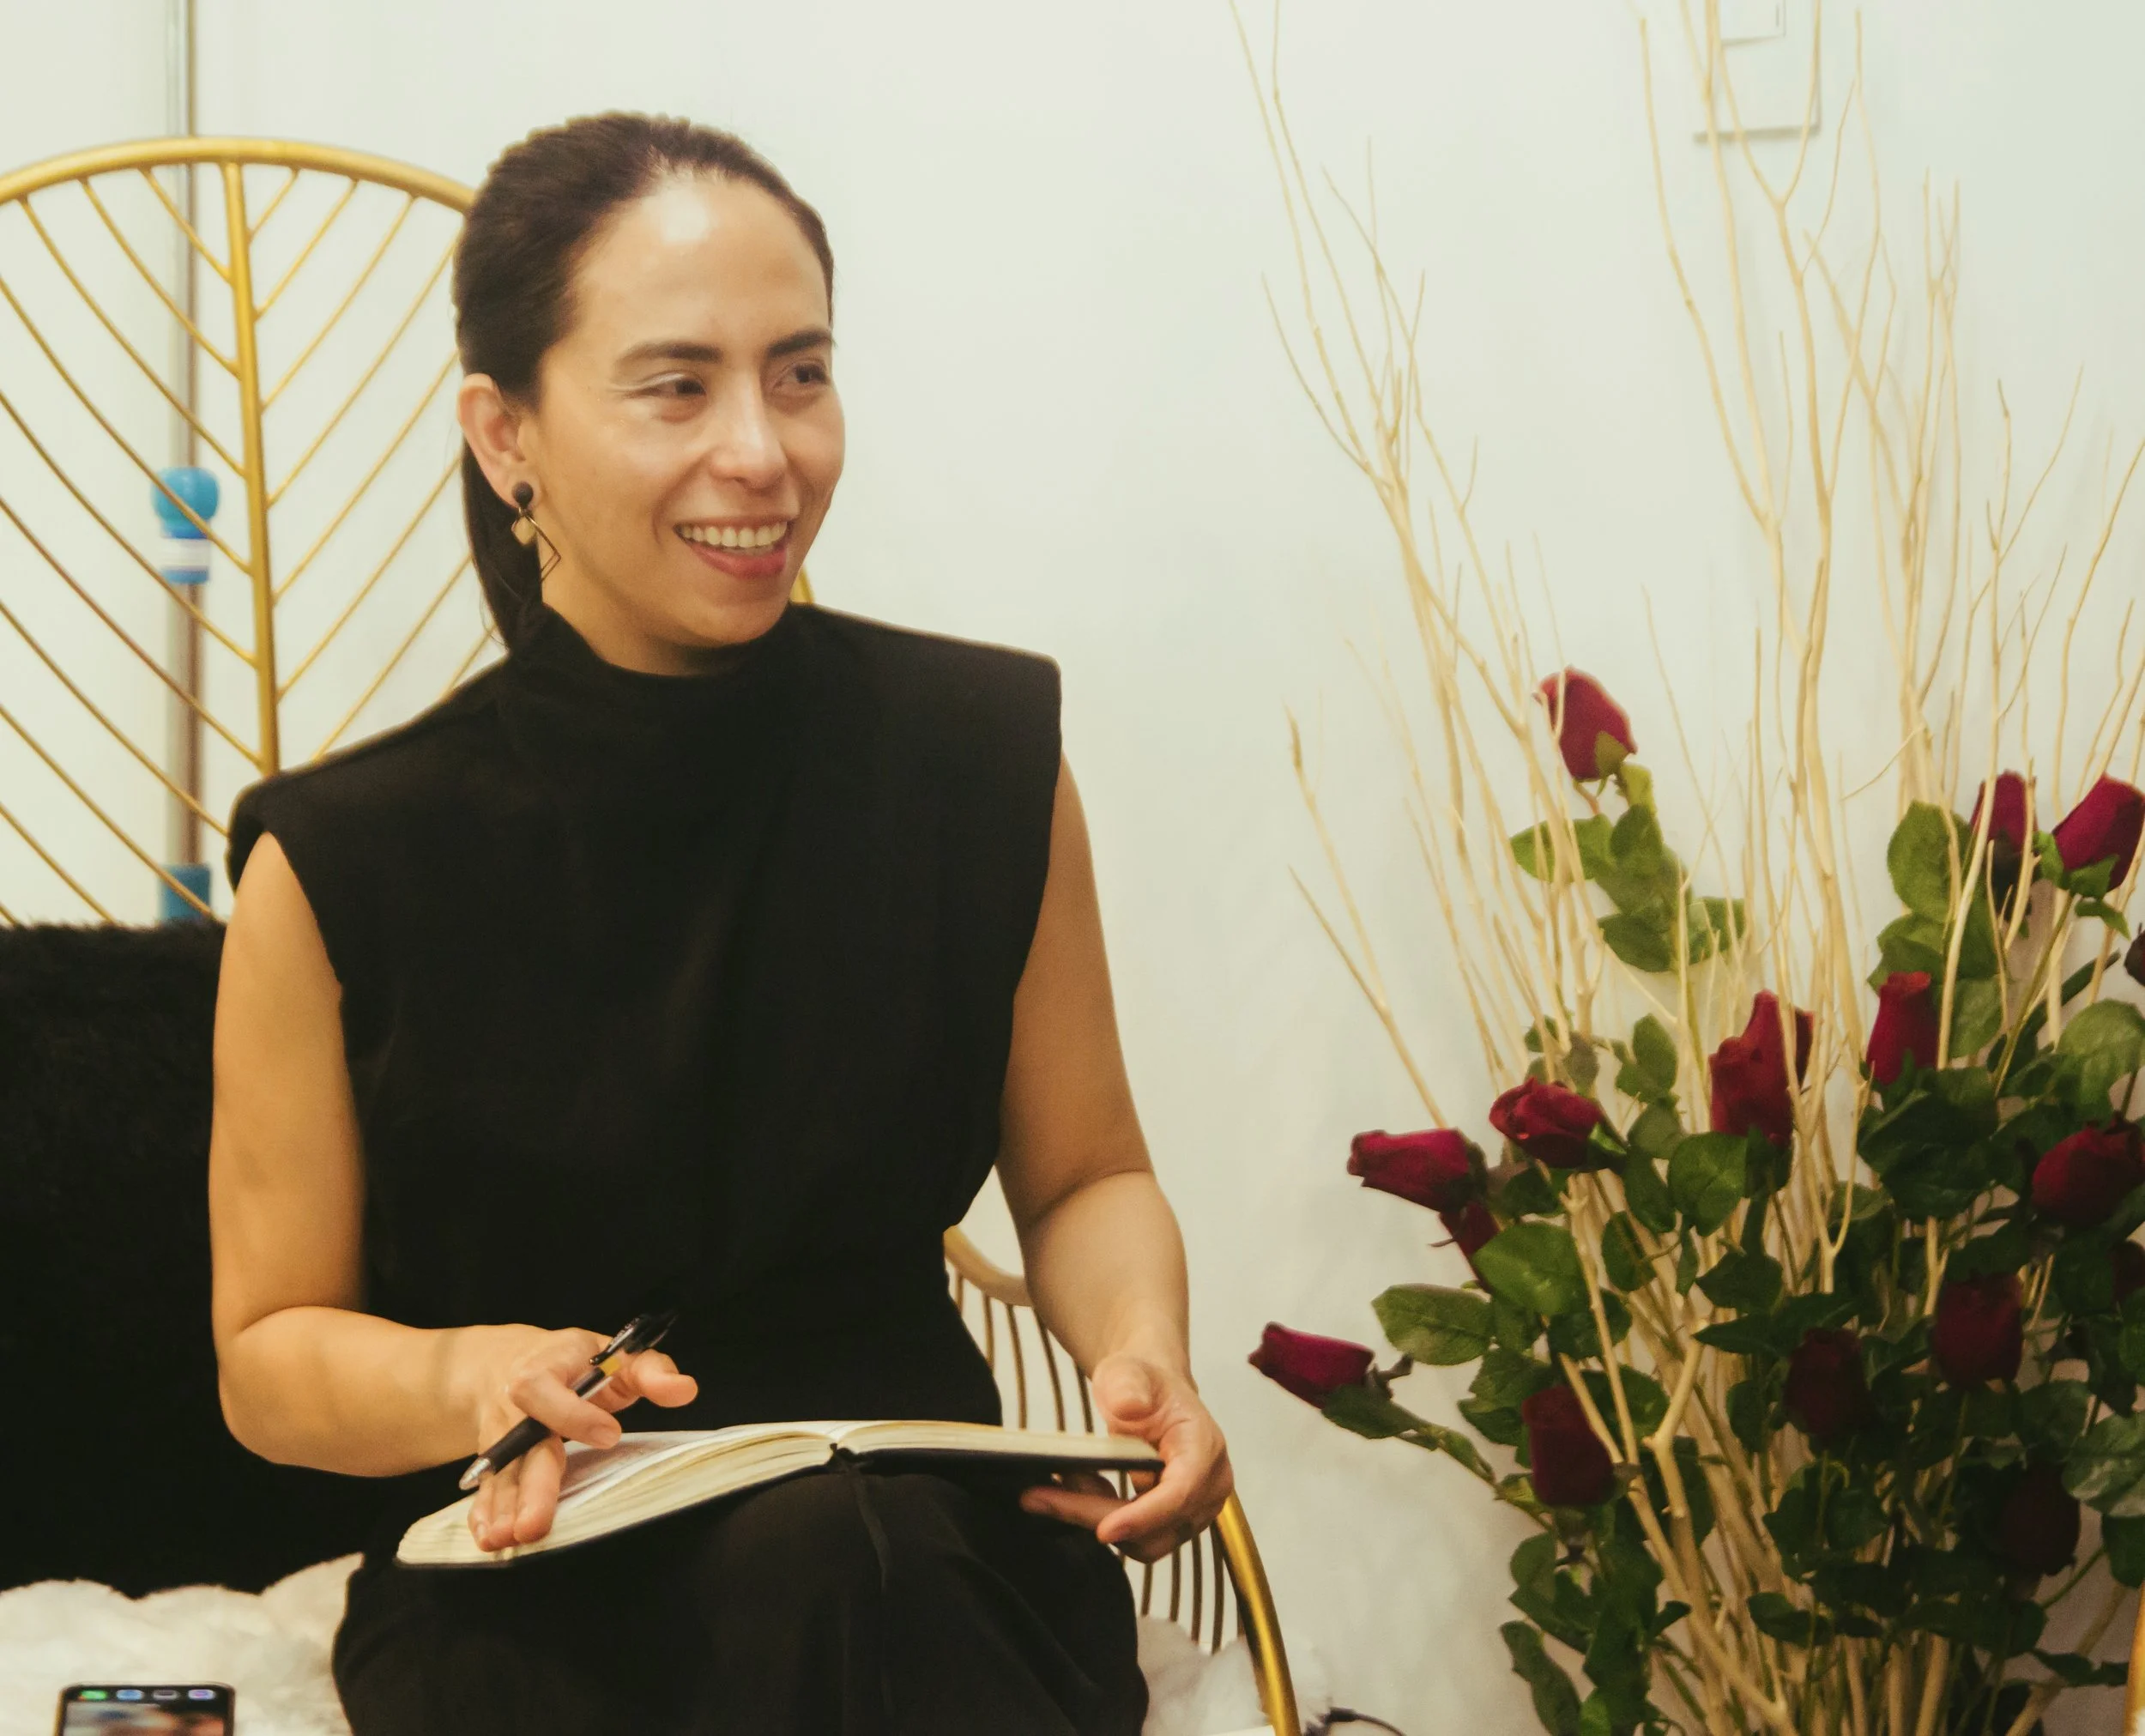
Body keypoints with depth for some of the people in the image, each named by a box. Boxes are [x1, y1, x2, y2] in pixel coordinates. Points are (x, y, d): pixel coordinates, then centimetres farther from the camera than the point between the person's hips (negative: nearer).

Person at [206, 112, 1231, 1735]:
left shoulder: (986, 755, -1)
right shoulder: (340, 865, -7)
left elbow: (1083, 1176, 13)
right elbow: (272, 1351, 2)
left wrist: (1142, 1351, -10)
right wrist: (473, 1378, -20)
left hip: (930, 1551, 3)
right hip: (524, 1592, -2)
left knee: (835, 1548, -36)